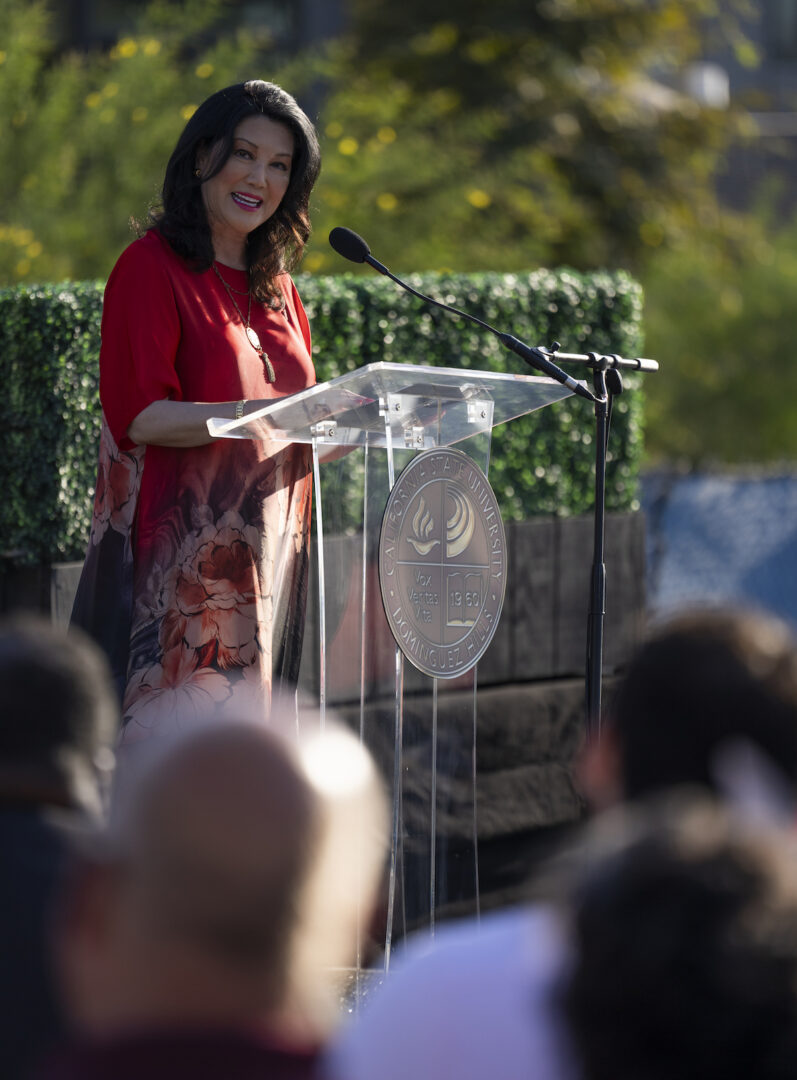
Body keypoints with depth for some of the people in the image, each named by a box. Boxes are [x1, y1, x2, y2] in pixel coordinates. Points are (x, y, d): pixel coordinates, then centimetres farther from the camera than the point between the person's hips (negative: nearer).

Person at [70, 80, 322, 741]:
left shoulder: (274, 284, 18)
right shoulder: (151, 268, -4)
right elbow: (139, 415, -14)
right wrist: (266, 413, -23)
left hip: (261, 558, 7)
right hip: (179, 555, -7)